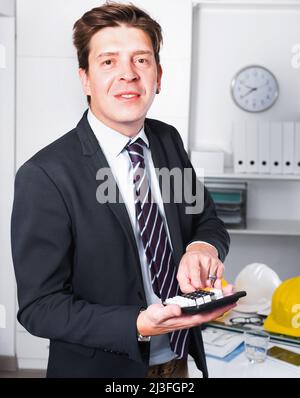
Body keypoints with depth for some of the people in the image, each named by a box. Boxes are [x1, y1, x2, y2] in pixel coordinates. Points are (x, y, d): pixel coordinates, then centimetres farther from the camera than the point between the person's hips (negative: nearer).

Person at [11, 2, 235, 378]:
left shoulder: (168, 140, -4)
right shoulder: (44, 177, -22)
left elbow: (206, 220, 5)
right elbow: (39, 306, -19)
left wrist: (203, 247, -18)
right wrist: (139, 326, -31)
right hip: (101, 367, -5)